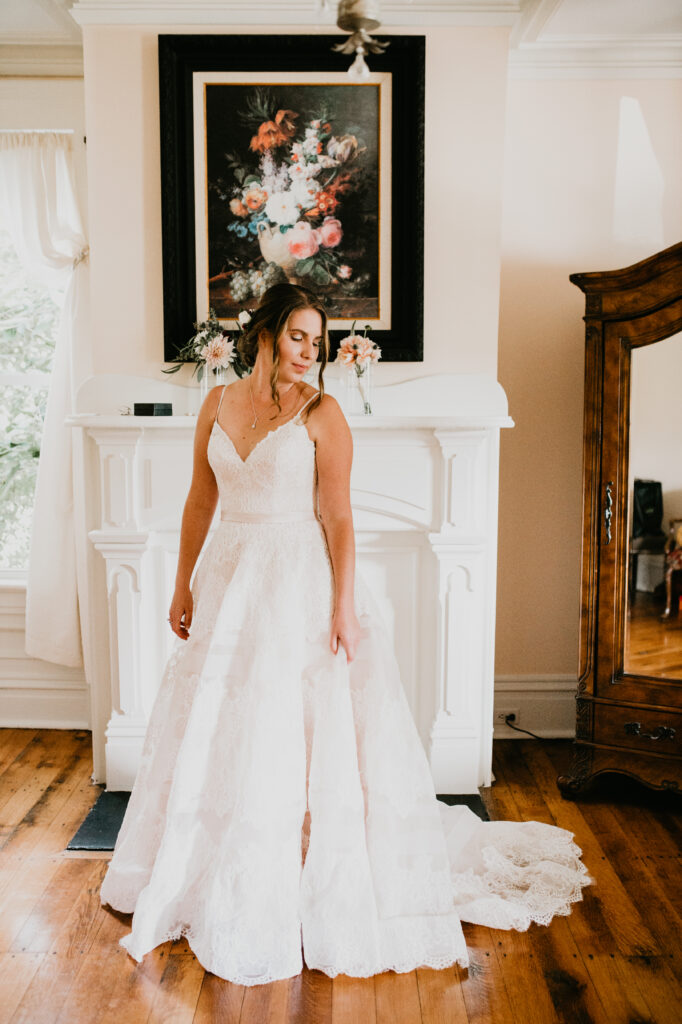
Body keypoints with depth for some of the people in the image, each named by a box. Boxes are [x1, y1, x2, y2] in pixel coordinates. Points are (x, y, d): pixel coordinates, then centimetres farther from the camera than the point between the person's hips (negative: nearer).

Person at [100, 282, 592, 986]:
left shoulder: (320, 411, -7)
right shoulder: (218, 404, 7)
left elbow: (338, 516, -10)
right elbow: (199, 500, 11)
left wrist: (344, 608, -16)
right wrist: (183, 586, 11)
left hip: (301, 585, -5)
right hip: (229, 581, 5)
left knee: (294, 735, -1)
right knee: (214, 735, 14)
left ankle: (291, 896, 17)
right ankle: (210, 883, 36)